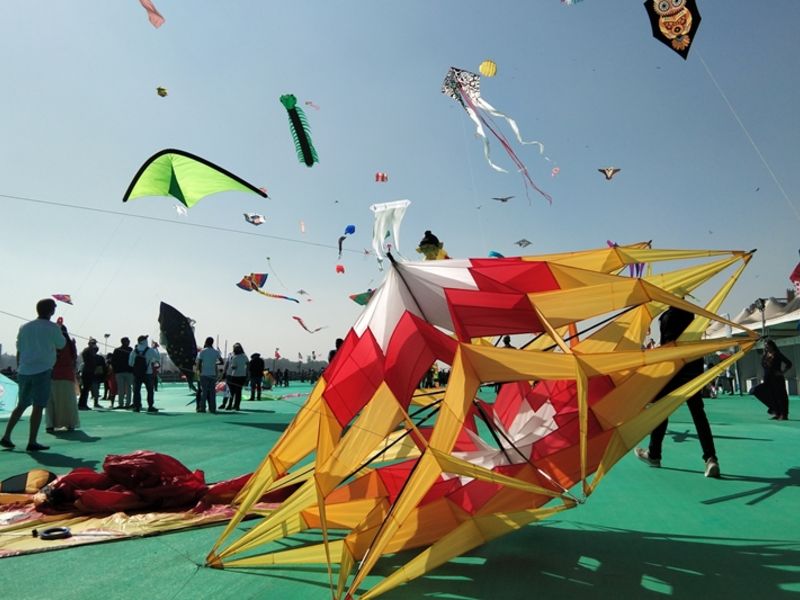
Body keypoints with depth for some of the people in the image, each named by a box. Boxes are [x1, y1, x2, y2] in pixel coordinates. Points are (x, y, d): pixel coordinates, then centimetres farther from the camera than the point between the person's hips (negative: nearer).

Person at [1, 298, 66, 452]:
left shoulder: (24, 327, 12)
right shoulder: (52, 327, -4)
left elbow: (19, 351, 15)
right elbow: (61, 345, 11)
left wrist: (19, 370, 22)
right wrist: (59, 329, 21)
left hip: (24, 371, 6)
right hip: (42, 371, -6)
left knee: (22, 405, 18)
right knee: (38, 406, -3)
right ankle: (32, 442, -3)